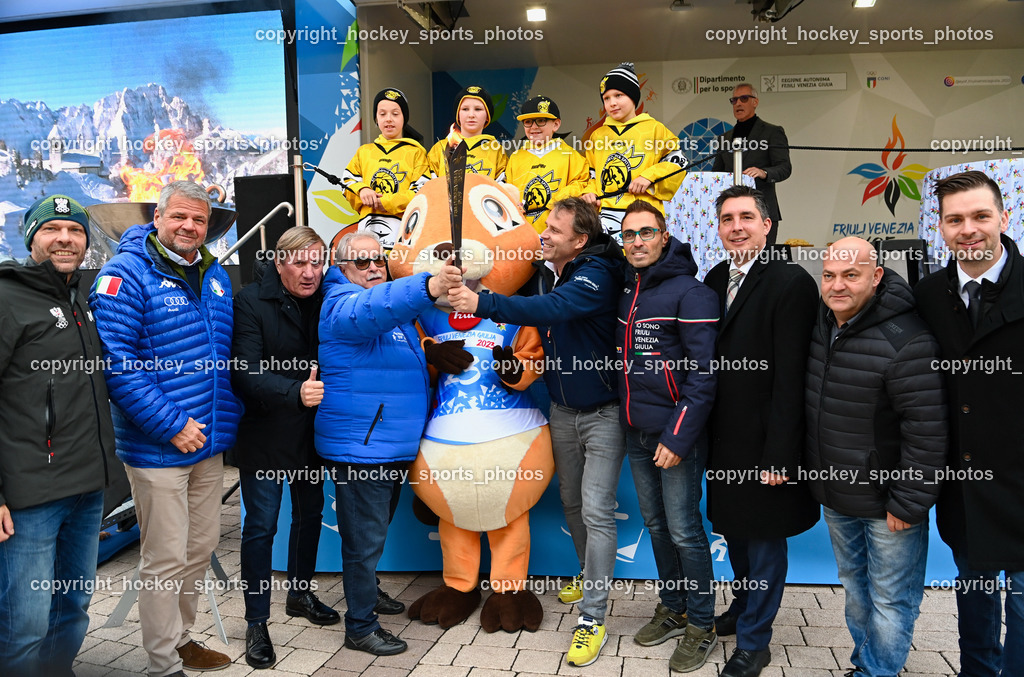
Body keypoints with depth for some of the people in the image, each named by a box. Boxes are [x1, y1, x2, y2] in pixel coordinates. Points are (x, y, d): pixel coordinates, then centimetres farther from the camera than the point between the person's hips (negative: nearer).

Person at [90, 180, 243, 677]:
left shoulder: (215, 275, 11)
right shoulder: (127, 274, -11)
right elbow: (115, 361, -18)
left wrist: (226, 419, 10)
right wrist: (170, 425, -19)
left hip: (210, 442, 7)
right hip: (157, 447, -7)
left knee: (201, 548, 17)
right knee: (166, 558, 3)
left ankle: (179, 637, 36)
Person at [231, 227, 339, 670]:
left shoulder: (324, 301, 1)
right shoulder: (250, 302, -13)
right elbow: (247, 371, -24)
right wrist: (295, 392, -39)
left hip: (311, 432, 5)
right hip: (264, 433, -5)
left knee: (310, 512, 18)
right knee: (261, 526, 2)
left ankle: (300, 594, 40)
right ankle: (256, 623, 18)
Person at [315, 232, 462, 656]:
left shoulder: (395, 311, 16)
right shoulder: (343, 305, -14)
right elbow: (373, 309, -39)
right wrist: (428, 288, -54)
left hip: (393, 445, 9)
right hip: (359, 447, -9)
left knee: (374, 530, 25)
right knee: (365, 538, 0)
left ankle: (368, 592, 44)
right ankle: (360, 627, 15)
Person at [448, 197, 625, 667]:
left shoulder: (597, 274, -21)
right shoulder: (543, 272, 2)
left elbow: (552, 308, -38)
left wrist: (483, 304, -46)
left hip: (603, 411, -7)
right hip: (562, 410, 7)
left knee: (596, 511, -6)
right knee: (570, 500, 19)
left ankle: (592, 619, 2)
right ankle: (590, 572, 43)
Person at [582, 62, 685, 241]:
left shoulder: (653, 129, 6)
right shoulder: (598, 135, 18)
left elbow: (677, 161, 5)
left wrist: (649, 176, -8)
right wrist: (589, 192, 4)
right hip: (604, 214, 3)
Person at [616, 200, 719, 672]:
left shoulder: (690, 293, -12)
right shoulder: (627, 289, 10)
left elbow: (704, 373, -16)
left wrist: (678, 437, -20)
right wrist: (629, 420, 13)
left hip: (675, 433, -7)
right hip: (635, 433, 7)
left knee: (684, 531, 0)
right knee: (656, 525, 16)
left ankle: (701, 627, 17)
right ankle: (673, 611, 32)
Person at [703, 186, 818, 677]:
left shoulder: (791, 283, -16)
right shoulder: (716, 279, 6)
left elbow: (790, 378, -19)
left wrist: (779, 455, -20)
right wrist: (704, 432, 7)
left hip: (762, 443, -6)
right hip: (723, 439, 7)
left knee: (763, 539, 10)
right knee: (733, 529, 22)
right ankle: (744, 607, 45)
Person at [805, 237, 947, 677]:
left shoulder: (906, 340, -24)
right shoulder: (820, 326, -1)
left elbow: (927, 432, -22)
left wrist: (909, 503, -17)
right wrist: (811, 471, 14)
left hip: (888, 502, -7)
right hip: (836, 496, 7)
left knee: (890, 600, 9)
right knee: (854, 585, 24)